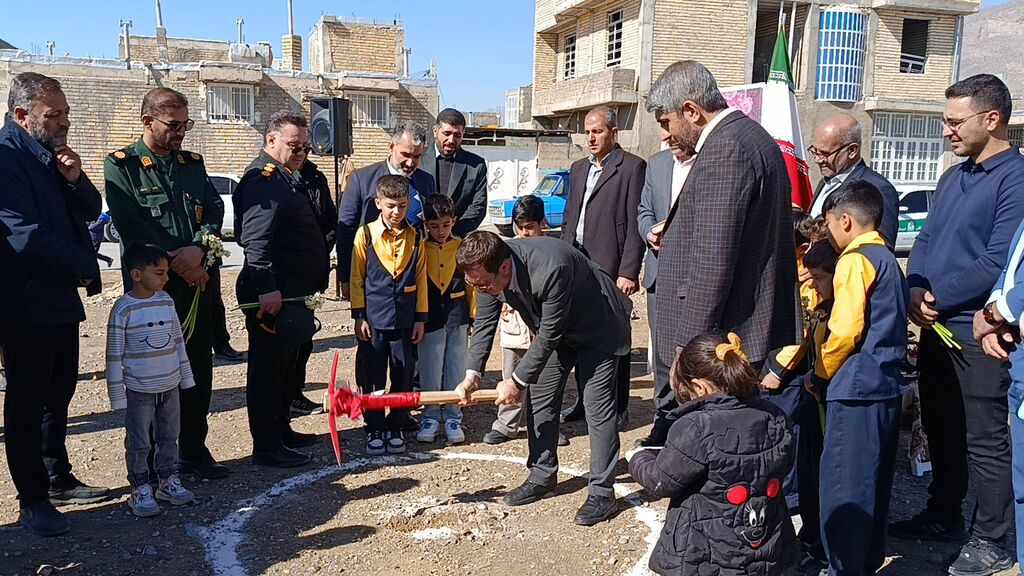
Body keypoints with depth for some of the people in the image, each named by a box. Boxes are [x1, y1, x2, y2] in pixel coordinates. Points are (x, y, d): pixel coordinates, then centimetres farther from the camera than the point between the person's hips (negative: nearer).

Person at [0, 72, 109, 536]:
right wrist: (85, 265, -12)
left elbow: (90, 211, 11)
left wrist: (75, 180, -9)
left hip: (61, 300, 9)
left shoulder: (52, 155, 13)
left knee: (59, 393, 16)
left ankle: (58, 479, 29)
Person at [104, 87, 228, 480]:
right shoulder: (121, 166, -1)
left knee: (198, 369, 8)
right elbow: (131, 226, -12)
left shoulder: (193, 164, 15)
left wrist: (198, 249, -13)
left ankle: (194, 451, 21)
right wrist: (178, 263, -14)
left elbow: (215, 210, 6)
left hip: (195, 281, 5)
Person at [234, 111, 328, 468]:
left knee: (285, 367, 19)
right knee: (268, 368, -2)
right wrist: (267, 289, -29)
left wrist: (315, 278, 26)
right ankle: (266, 448, 6)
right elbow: (256, 239, -24)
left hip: (292, 292, 11)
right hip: (271, 294, -11)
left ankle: (281, 431, 32)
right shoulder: (262, 178, -14)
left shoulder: (288, 178, 19)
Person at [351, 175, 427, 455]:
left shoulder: (415, 237, 2)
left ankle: (395, 427, 23)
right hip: (373, 319, -2)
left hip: (404, 320, 2)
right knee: (372, 376, 6)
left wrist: (420, 318, 4)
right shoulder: (366, 234, -4)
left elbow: (421, 279, 6)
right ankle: (374, 429, 20)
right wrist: (359, 316, -3)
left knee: (402, 375, 9)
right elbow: (356, 278, -1)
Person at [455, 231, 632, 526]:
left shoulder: (550, 268, -41)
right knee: (538, 398, 7)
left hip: (597, 327, -7)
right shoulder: (488, 268, -19)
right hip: (553, 330, 7)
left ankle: (602, 491, 0)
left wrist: (518, 381, -24)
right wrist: (472, 374, -18)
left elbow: (549, 334, -31)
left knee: (597, 405, -10)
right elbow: (484, 322, -8)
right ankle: (543, 475, 21)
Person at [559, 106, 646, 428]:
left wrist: (629, 272, -16)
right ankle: (585, 402, 25)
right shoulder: (578, 169, 18)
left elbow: (635, 225, -11)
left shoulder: (632, 167, -4)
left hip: (610, 268, -6)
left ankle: (617, 409, 12)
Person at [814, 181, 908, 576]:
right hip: (886, 387, 10)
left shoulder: (855, 260, -12)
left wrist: (820, 373, -4)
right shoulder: (888, 260, 17)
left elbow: (845, 331, -19)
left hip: (856, 389, -10)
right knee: (873, 485, 18)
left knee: (841, 488, -3)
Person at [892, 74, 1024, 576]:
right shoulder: (952, 178, 13)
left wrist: (939, 297, -15)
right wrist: (916, 287, -5)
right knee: (941, 427, 18)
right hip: (936, 327, 8)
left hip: (977, 333, -8)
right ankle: (943, 516, 34)